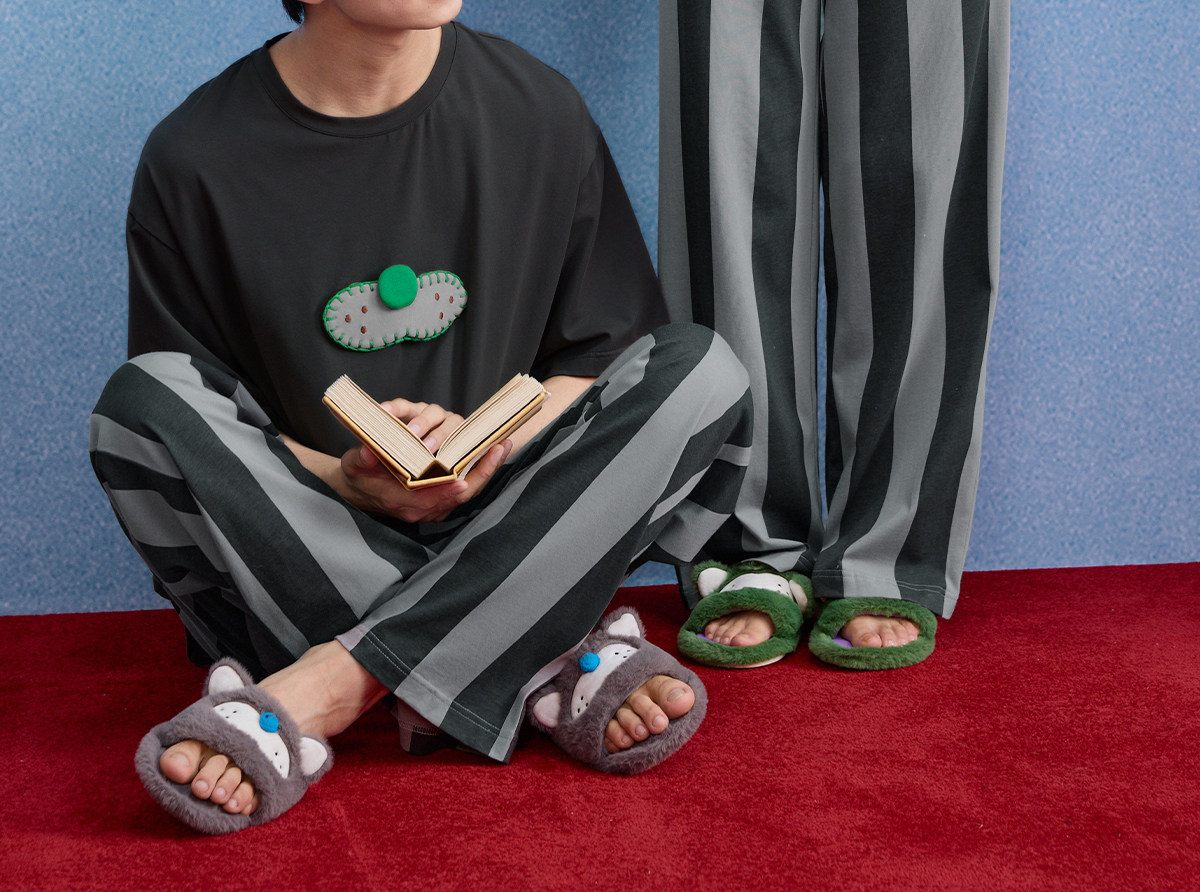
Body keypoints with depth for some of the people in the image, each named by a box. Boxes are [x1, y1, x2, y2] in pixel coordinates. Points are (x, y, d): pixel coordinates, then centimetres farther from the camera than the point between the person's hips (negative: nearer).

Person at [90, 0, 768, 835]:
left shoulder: (536, 107, 0)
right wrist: (343, 480, -21)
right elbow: (187, 421, -2)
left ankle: (326, 688, -29)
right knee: (143, 400, -27)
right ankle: (562, 659, -29)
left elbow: (606, 353, 4)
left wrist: (491, 443, -17)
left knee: (702, 368, -21)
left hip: (501, 528, 2)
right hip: (307, 545, -1)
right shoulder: (194, 160, -6)